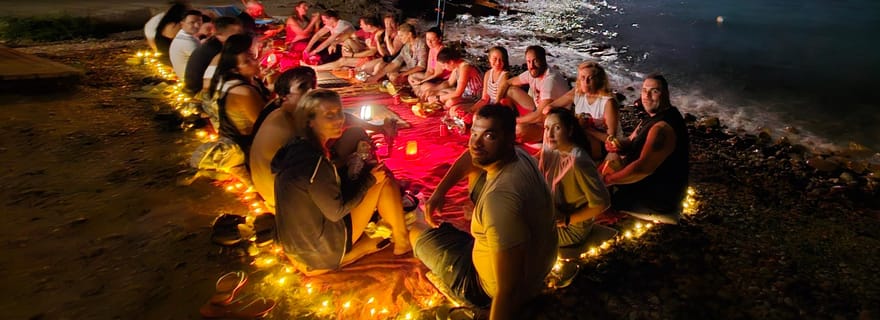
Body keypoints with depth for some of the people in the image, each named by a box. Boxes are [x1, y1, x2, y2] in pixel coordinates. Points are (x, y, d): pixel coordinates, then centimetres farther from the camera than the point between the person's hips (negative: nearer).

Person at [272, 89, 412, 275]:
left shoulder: (298, 146, -1)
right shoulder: (314, 163, -28)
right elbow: (336, 211, -18)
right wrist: (370, 179, -8)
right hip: (321, 252, -8)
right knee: (383, 178, -5)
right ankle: (402, 242, 12)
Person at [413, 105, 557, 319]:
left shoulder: (500, 199, -42)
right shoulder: (519, 154, -14)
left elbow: (510, 292, -39)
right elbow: (473, 156, 8)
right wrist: (439, 192, 0)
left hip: (491, 288, -7)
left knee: (418, 230, 12)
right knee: (475, 171, 17)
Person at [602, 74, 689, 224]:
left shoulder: (662, 127, -29)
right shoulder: (656, 117, 5)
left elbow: (643, 168, -36)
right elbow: (632, 144, 10)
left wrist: (608, 180, -25)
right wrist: (617, 146, -14)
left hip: (658, 197, -10)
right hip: (652, 185, 10)